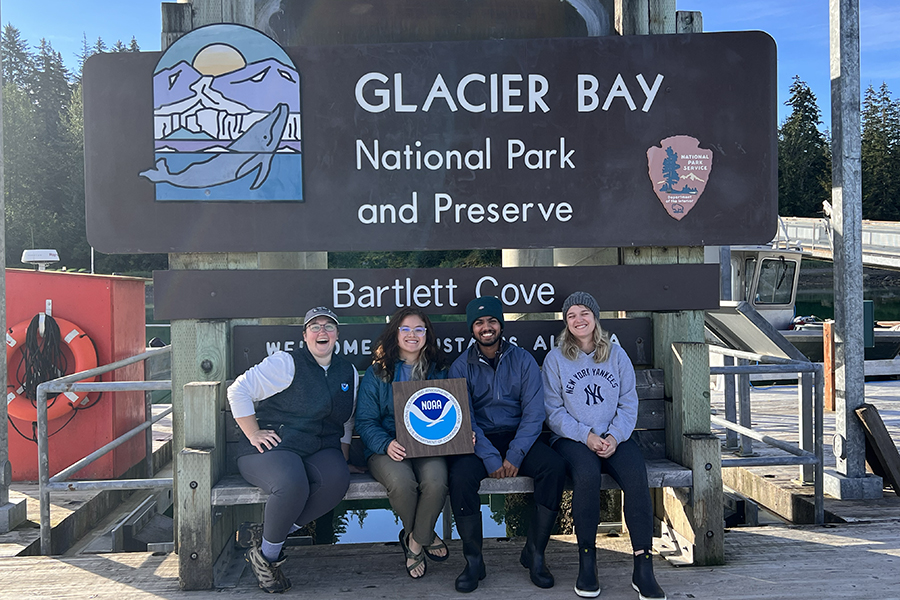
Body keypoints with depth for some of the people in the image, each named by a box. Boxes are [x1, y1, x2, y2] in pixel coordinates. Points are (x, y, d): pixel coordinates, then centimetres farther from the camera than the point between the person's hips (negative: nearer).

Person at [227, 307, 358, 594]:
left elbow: (347, 423, 26)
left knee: (337, 479, -30)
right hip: (272, 448, -5)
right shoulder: (286, 363, -2)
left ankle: (270, 536, -10)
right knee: (293, 485, -37)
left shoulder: (348, 373, 16)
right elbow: (238, 390, -5)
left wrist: (342, 457, 14)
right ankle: (265, 554, -7)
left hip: (320, 450, 5)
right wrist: (253, 434, -9)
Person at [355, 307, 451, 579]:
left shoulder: (439, 371, 13)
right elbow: (365, 421, 1)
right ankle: (426, 536, 0)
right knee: (401, 480, -33)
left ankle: (415, 542, -4)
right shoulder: (376, 373, 6)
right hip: (387, 450, -1)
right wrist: (387, 444, -18)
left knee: (436, 479, -32)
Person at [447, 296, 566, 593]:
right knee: (461, 476, -31)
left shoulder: (523, 360, 4)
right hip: (478, 441, -1)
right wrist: (491, 458, -20)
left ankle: (534, 552, -10)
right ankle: (473, 560, -12)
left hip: (518, 437, 1)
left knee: (555, 466, -26)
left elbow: (533, 412, -3)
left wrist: (515, 455, -17)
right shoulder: (461, 367, 3)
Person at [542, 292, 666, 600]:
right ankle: (586, 561, -19)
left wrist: (614, 436, -11)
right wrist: (586, 436, -14)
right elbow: (554, 411, 0)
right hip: (572, 438, -2)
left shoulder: (617, 355, 10)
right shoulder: (555, 358, 4)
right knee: (586, 474, -34)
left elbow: (629, 403, 7)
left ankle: (643, 570, -21)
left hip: (614, 438, 2)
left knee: (636, 476, -28)